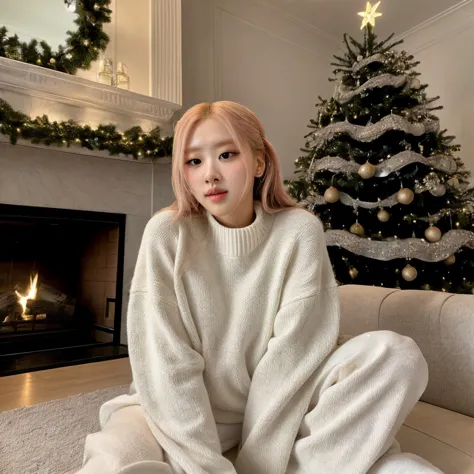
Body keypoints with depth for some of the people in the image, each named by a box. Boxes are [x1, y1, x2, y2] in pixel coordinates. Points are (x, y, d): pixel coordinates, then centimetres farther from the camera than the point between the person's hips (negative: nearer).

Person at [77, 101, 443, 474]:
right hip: (180, 410, 1)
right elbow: (166, 363, -17)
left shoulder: (299, 231, -11)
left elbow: (292, 355, -15)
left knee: (397, 356, -19)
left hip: (278, 403, 1)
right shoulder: (166, 234, -12)